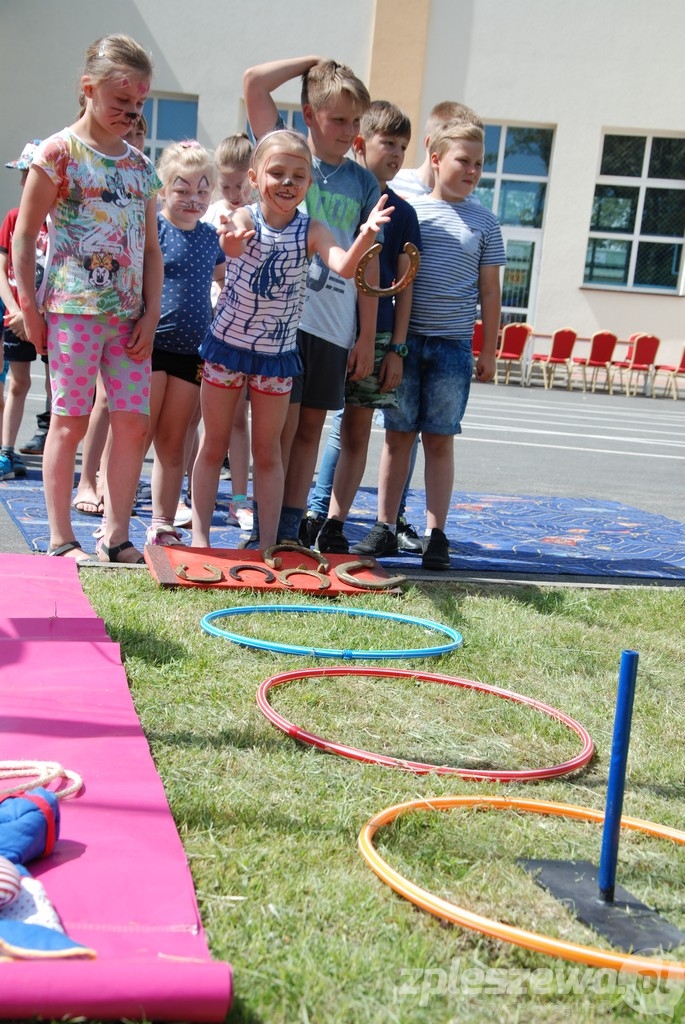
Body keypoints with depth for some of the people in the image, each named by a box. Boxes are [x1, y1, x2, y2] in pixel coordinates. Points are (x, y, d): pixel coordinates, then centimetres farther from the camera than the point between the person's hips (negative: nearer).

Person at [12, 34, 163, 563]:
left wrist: (151, 312, 5)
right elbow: (25, 234, -2)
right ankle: (61, 538, 8)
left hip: (128, 315, 5)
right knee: (71, 419, -1)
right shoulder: (59, 151, -2)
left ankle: (116, 536, 11)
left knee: (134, 422, 1)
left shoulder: (141, 165, 12)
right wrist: (29, 308, -6)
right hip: (73, 308, -5)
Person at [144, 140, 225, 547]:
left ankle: (163, 524, 17)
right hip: (150, 345, -5)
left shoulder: (211, 235, 10)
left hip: (192, 350, 5)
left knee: (174, 442, 10)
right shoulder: (152, 227, -6)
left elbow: (225, 279, 25)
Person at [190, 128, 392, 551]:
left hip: (278, 353, 1)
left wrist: (364, 237, -45)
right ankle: (200, 535, 15)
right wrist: (232, 241, -59)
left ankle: (269, 541, 15)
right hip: (228, 343, -1)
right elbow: (235, 242, -35)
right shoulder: (245, 218, -11)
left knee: (268, 452, 9)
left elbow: (344, 267, -25)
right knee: (214, 445, 7)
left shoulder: (312, 230, -7)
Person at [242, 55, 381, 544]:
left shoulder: (363, 182, 11)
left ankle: (290, 529, 16)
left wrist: (367, 336, 6)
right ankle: (263, 531, 4)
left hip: (336, 324, 4)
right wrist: (315, 62, 2)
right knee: (281, 425, -4)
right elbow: (255, 81, -7)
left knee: (311, 426, 8)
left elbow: (367, 262, 10)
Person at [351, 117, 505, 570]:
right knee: (398, 435, 5)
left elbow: (489, 291, 8)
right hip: (404, 340, 0)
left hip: (453, 345, 0)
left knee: (440, 440, 3)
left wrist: (489, 350, 5)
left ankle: (436, 534, 8)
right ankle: (385, 529, 12)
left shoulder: (484, 222, 5)